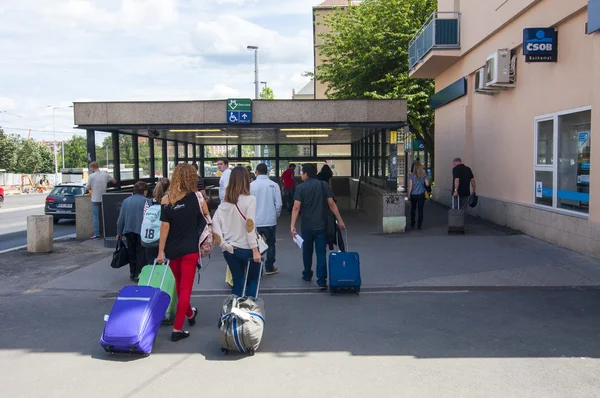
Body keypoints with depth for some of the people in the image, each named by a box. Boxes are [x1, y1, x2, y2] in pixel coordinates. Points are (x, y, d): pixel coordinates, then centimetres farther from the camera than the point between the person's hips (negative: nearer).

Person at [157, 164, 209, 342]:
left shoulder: (166, 200, -6)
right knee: (185, 288, 2)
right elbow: (206, 216, 6)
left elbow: (164, 226, -7)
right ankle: (177, 329, -3)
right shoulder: (196, 197, -8)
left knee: (179, 284, 22)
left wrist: (161, 251, -3)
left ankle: (189, 313, 44)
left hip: (172, 249, 3)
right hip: (190, 249, -2)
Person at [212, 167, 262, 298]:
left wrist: (223, 244, -3)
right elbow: (250, 226, -16)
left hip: (229, 249, 4)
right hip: (246, 248, -4)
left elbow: (215, 223, -4)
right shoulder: (249, 199, -11)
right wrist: (255, 250, -14)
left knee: (237, 282, 15)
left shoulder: (225, 201, 3)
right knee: (253, 279, 15)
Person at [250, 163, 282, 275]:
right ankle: (269, 267, 20)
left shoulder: (251, 185, -7)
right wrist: (276, 215, 11)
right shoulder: (274, 185, -8)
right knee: (270, 244, 15)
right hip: (270, 220, 0)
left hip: (255, 221, 0)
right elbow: (278, 204, -7)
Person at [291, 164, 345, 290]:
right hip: (322, 225, 1)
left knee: (307, 251, 18)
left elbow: (296, 207, -13)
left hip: (307, 226, -1)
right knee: (321, 253, 1)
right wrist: (340, 221, 3)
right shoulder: (324, 185, 1)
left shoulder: (300, 187, -5)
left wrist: (292, 225, -14)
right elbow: (331, 204, -2)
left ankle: (307, 275, 32)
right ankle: (322, 281, -5)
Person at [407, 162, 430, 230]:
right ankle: (419, 225, 5)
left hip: (413, 195, 0)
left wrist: (409, 195, 1)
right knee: (420, 210, 5)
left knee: (413, 209, 15)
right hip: (421, 195, 0)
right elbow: (427, 184, -4)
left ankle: (412, 224, 21)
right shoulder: (424, 175, -4)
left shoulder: (412, 176, -8)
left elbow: (410, 186, -7)